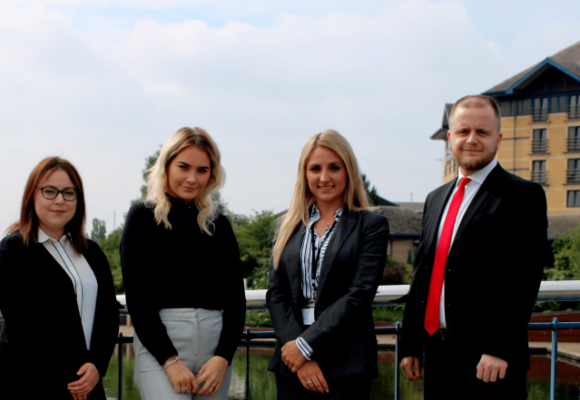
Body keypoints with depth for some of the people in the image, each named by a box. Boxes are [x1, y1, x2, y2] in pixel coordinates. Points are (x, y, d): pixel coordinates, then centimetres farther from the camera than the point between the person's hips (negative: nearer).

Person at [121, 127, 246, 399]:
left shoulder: (219, 225, 12)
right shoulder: (143, 216, 2)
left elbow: (236, 298, 9)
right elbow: (136, 298, -5)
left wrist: (223, 357, -5)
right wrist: (171, 360, -11)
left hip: (215, 341, 4)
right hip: (159, 343, -4)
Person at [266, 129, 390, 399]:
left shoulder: (371, 225, 0)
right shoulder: (290, 226, 11)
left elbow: (359, 295, -9)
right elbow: (275, 293, 4)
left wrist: (306, 345, -12)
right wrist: (294, 346, -9)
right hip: (292, 361, 3)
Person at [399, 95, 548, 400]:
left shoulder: (523, 196, -4)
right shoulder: (435, 199, 17)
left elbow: (525, 280, -12)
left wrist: (500, 350, -19)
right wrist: (410, 343, 13)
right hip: (437, 357, 6)